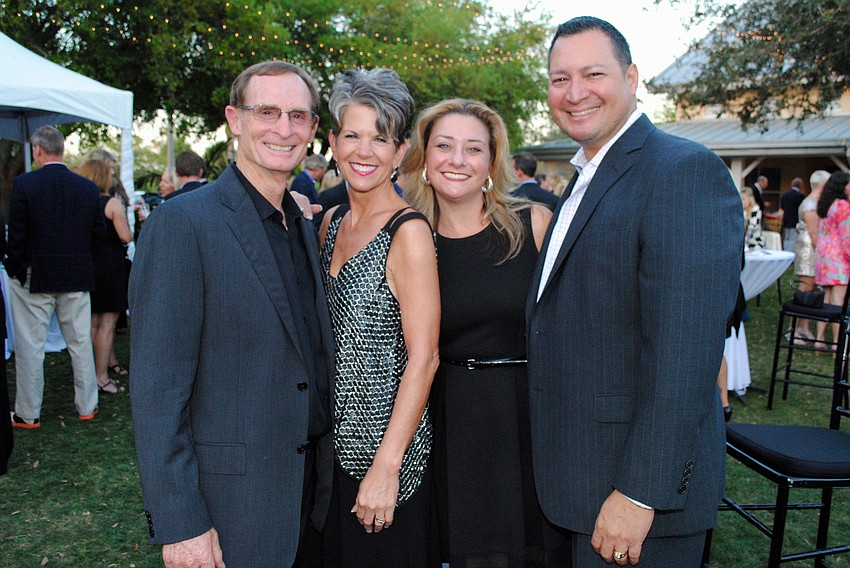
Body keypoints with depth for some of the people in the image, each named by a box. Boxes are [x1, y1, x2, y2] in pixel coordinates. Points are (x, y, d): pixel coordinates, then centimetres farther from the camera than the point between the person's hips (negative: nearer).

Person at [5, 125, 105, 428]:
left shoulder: (23, 184, -12)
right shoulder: (87, 187, -2)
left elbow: (16, 235, -11)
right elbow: (99, 230, 2)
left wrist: (13, 268, 2)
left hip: (34, 277, -3)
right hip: (77, 278, 3)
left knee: (30, 346, 7)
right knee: (80, 343, 13)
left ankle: (28, 414, 16)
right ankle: (87, 406, 22)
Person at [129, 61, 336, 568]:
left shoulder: (305, 226, 8)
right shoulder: (182, 223, -15)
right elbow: (157, 387, -17)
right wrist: (179, 524, -18)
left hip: (312, 485, 7)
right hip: (230, 498, -7)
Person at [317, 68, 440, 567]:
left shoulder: (408, 231, -17)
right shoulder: (332, 222, 6)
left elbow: (424, 358, -19)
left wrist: (386, 465, -21)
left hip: (384, 440, -7)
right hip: (331, 440, 7)